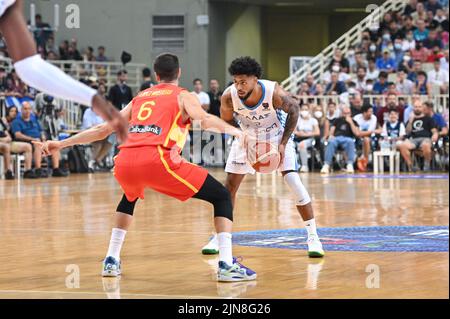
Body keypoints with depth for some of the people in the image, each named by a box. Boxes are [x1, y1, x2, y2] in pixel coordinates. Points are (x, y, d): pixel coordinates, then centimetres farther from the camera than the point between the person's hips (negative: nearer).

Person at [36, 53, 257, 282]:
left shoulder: (139, 98, 31)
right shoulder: (183, 96, 18)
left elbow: (102, 130, 33)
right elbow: (205, 120, -5)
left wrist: (61, 144, 41)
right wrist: (233, 130, -5)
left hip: (125, 161, 5)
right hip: (157, 160, -5)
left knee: (129, 198, 40)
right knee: (222, 197, 8)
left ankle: (111, 261, 31)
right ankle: (226, 265, -6)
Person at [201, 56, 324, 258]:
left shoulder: (275, 93, -35)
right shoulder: (229, 97, -29)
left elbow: (293, 110, -15)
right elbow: (226, 122, -7)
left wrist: (283, 143, -19)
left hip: (277, 136, -2)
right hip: (247, 137, 2)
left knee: (294, 182, -15)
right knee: (230, 185, -1)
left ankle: (313, 236, -5)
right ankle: (220, 236, 13)